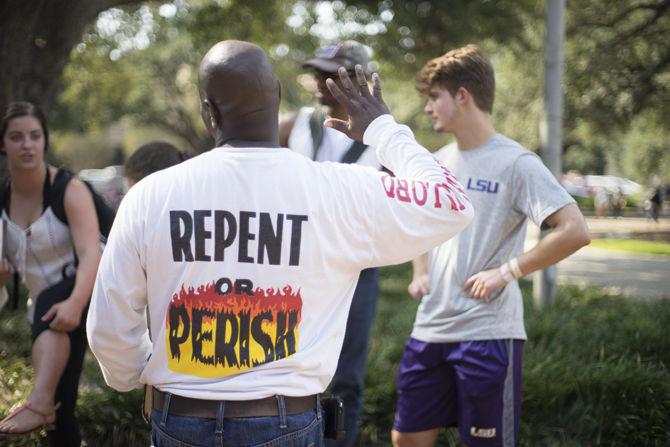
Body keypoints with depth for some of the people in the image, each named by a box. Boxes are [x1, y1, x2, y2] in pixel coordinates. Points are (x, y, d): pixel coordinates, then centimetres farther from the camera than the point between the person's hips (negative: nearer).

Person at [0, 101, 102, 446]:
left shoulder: (69, 190, -18)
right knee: (60, 405, 5)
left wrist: (74, 303, -49)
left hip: (91, 292, -6)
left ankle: (40, 402, -58)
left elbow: (90, 254, -32)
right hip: (49, 301, 6)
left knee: (49, 301, -39)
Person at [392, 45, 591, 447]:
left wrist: (506, 271, -16)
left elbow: (575, 232, -19)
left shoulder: (516, 163, -11)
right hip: (430, 329, 7)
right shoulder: (439, 161, 11)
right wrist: (420, 272, 11)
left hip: (488, 334, -7)